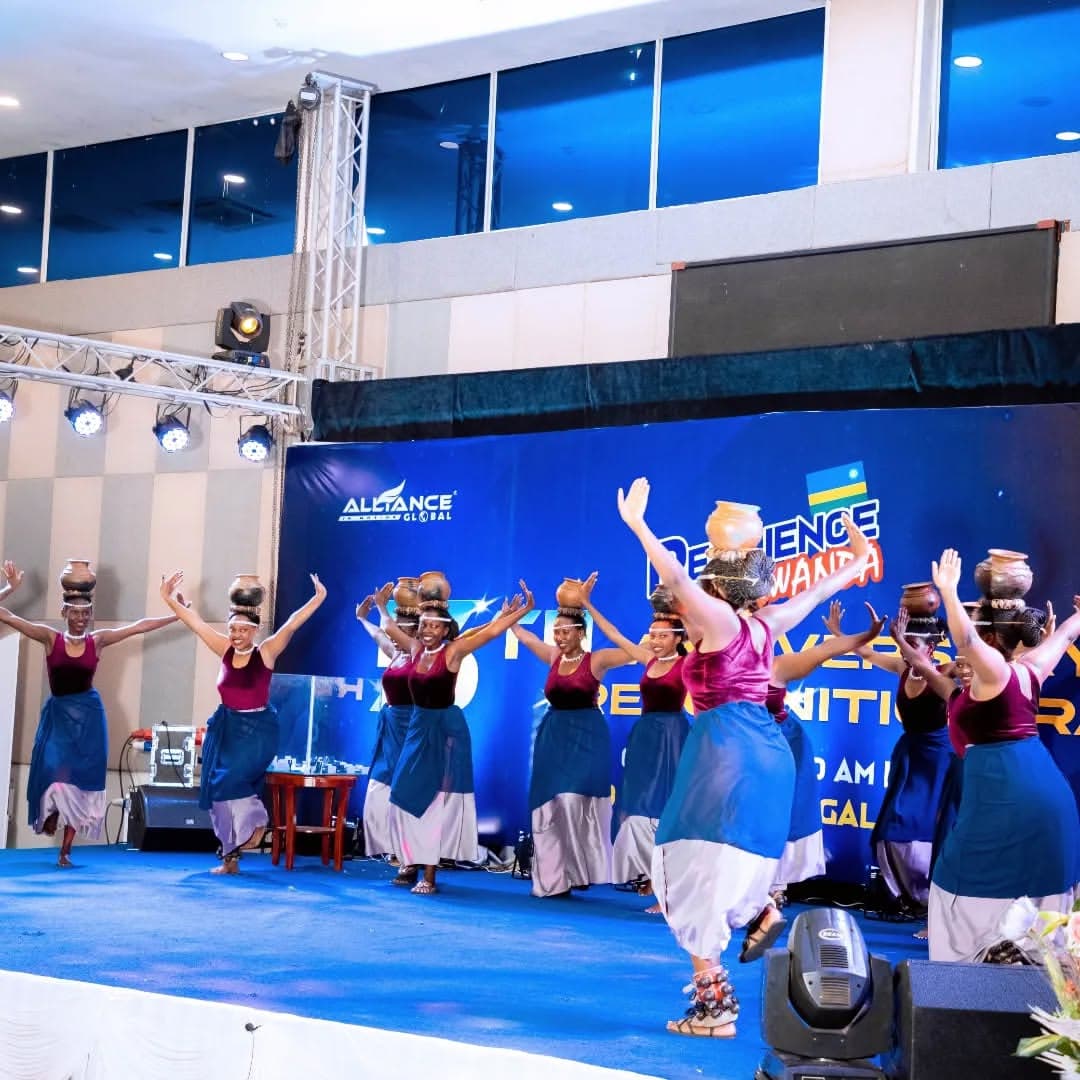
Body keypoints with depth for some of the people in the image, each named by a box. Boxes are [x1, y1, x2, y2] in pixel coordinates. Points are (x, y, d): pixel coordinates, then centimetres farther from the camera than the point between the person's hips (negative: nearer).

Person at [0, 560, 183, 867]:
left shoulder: (98, 641, -1)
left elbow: (139, 626, 1)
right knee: (54, 770, -11)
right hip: (57, 714, -1)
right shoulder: (50, 638, -4)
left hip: (88, 715, 1)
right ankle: (51, 814, 24)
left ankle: (65, 851, 6)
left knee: (82, 777, -1)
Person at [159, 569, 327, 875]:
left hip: (257, 729, -5)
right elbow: (194, 621, 2)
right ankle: (230, 857, 18)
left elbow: (293, 623, -21)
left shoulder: (265, 652, -11)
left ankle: (255, 822, 8)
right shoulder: (225, 650, 0)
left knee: (230, 781, -20)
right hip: (225, 727, 5)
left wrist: (318, 599, -29)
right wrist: (169, 599, 0)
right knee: (218, 791, 7)